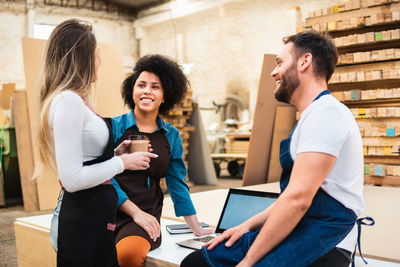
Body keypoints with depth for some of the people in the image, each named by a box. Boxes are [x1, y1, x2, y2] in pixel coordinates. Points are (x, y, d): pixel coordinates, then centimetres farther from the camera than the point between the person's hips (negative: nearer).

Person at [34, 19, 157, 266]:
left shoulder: (74, 100, 11)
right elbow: (72, 179, -23)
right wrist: (123, 162, -14)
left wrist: (118, 151, 12)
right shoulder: (68, 100, -18)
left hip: (95, 215, 9)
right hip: (85, 220, -9)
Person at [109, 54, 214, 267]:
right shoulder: (114, 126, 2)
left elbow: (177, 184, 16)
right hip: (111, 212, -1)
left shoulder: (171, 136, 11)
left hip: (146, 217, 1)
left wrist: (197, 229, 17)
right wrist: (135, 212, -9)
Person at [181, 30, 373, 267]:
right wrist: (249, 225, 12)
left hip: (322, 247, -9)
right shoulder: (314, 115, 20)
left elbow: (298, 198, -22)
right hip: (294, 232, 10)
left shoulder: (325, 112, -14)